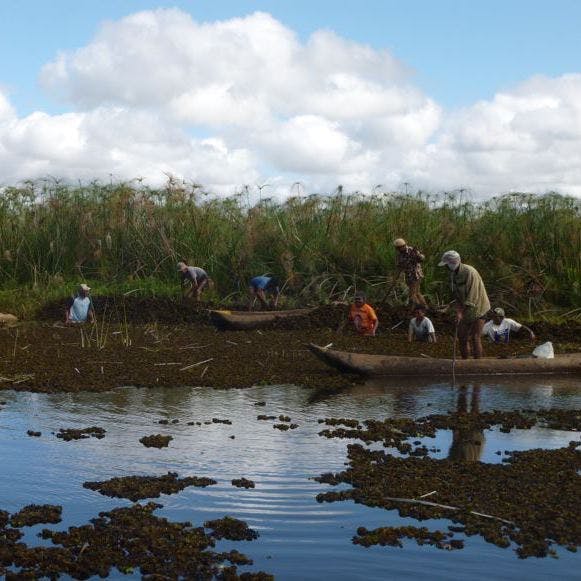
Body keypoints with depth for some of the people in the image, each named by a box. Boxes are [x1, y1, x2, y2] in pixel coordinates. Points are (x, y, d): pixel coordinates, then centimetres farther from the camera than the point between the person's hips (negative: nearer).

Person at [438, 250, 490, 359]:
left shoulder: (470, 272, -24)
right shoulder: (453, 274, 1)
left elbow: (472, 297, -25)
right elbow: (456, 294, 4)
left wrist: (461, 312, -24)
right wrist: (458, 309, -11)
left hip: (478, 309, -8)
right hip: (466, 309, 8)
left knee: (475, 338, -9)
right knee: (462, 338, 8)